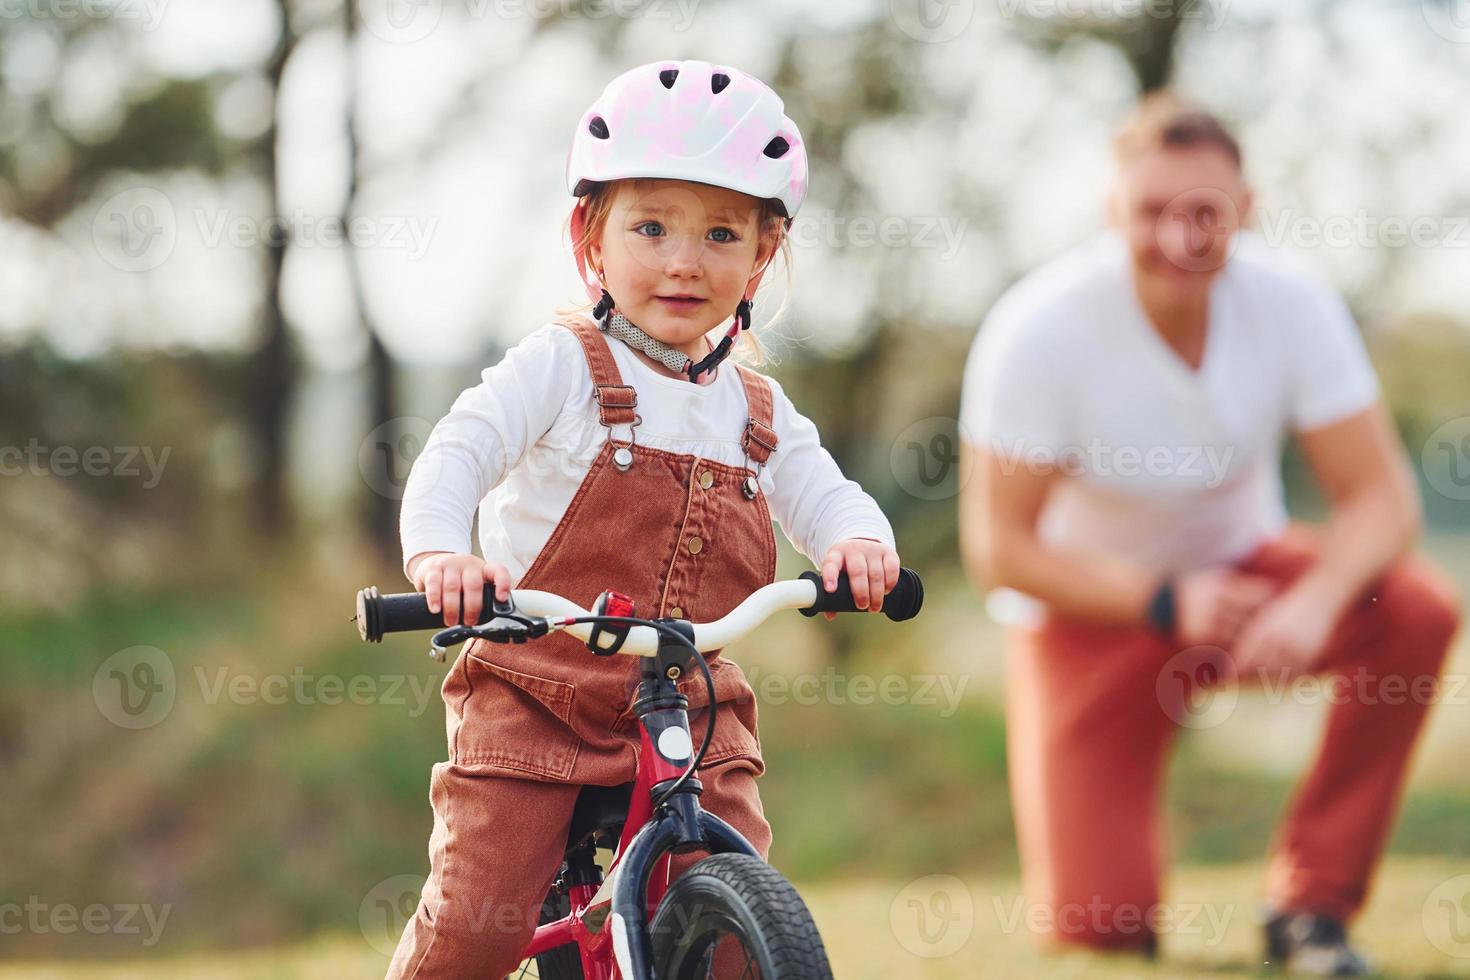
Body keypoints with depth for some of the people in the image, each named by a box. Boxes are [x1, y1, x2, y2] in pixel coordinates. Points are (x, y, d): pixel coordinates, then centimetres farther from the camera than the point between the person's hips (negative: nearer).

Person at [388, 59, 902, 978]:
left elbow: (824, 495, 1)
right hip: (536, 696, -3)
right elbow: (458, 453, -15)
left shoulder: (761, 415, 12)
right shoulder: (562, 366, -3)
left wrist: (858, 542, -25)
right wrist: (438, 555, -38)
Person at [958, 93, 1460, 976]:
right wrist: (1165, 604, -33)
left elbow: (1383, 495, -17)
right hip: (1088, 606, -3)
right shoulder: (1039, 332, -23)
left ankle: (1312, 902, -12)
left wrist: (1315, 601, -38)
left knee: (1419, 610, -27)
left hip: (1238, 571, 3)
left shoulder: (1293, 307, -16)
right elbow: (999, 548, -19)